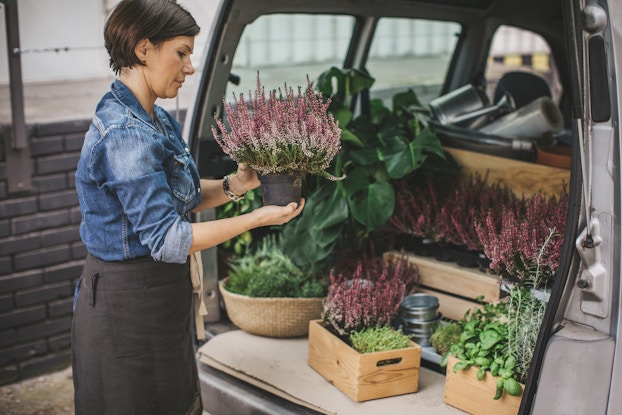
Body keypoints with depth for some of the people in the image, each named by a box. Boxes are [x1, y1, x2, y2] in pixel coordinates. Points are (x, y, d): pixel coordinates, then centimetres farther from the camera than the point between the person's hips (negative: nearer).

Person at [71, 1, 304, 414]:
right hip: (128, 306, -10)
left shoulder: (158, 121, 7)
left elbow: (183, 195, 14)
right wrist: (256, 219, -21)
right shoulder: (125, 134, -24)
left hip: (161, 298, 10)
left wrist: (235, 184, -3)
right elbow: (166, 240, -26)